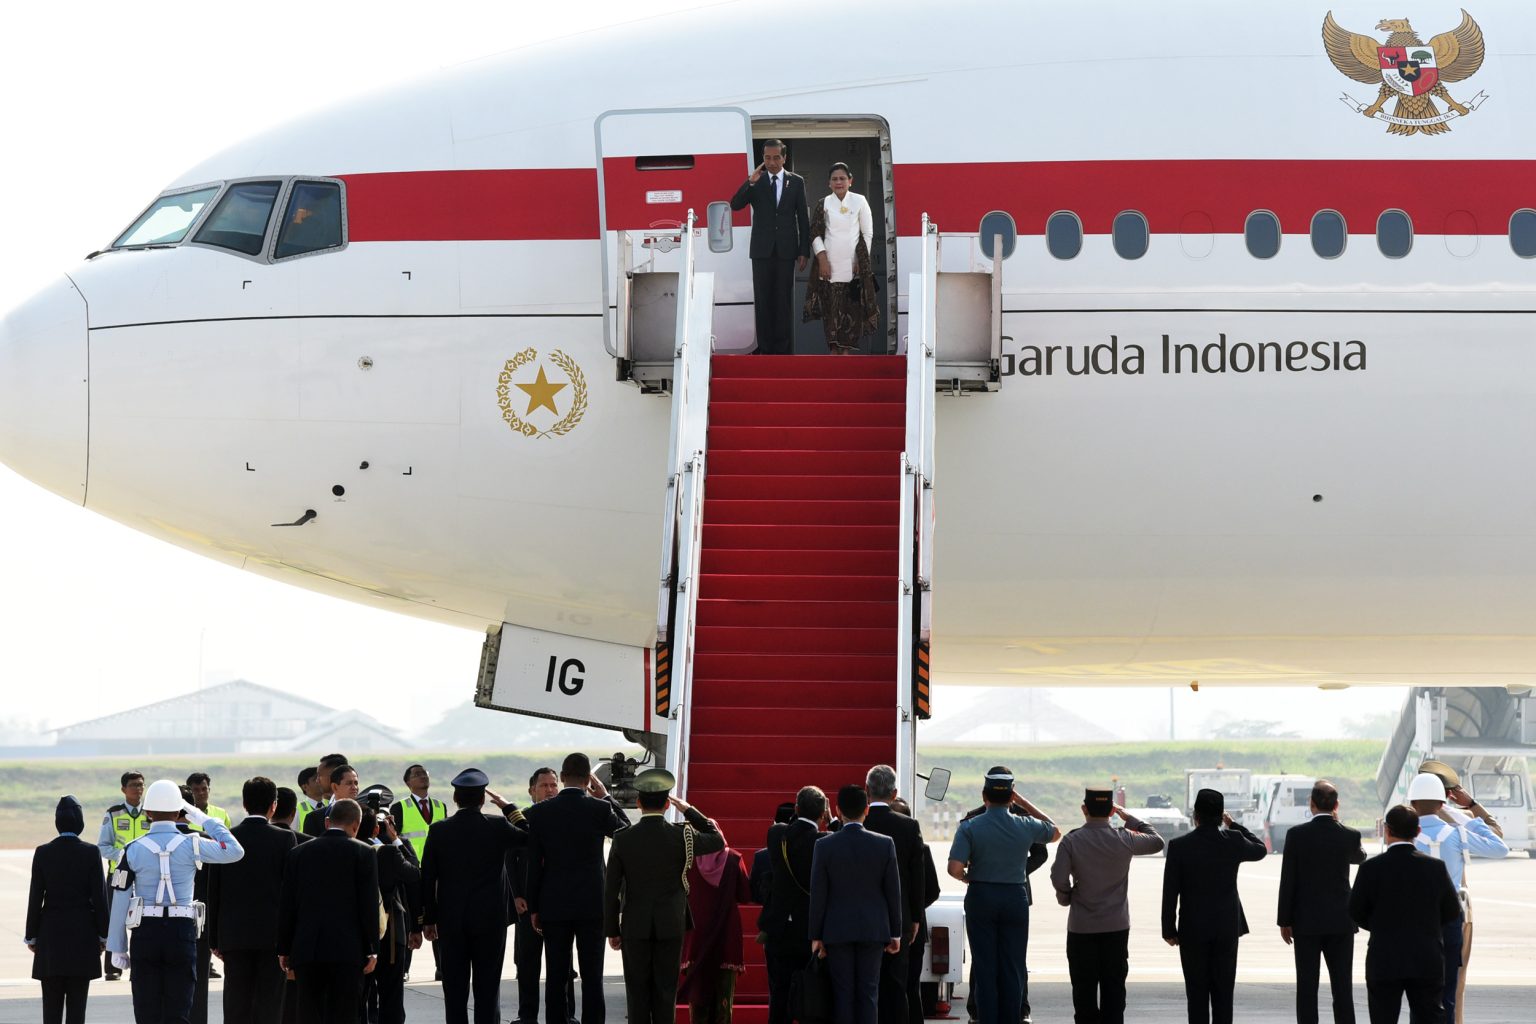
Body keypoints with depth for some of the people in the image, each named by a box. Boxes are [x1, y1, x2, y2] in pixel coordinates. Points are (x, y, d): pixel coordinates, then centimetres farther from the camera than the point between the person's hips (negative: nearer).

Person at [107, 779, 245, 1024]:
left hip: (145, 934, 0)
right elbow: (235, 851, 4)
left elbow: (120, 901, -1)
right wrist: (204, 820, 9)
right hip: (182, 932, 0)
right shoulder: (191, 845, -4)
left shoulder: (133, 850, -2)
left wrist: (117, 947, 6)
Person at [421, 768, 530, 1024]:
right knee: (488, 986, 3)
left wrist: (428, 919, 8)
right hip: (490, 917, -1)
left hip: (450, 920, 1)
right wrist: (507, 806, 13)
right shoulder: (497, 826, -8)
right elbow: (528, 836, 11)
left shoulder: (439, 830, -3)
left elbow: (427, 878, 0)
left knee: (455, 987, 6)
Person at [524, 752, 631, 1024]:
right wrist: (606, 797, 12)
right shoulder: (600, 809, -8)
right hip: (591, 904, -1)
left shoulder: (539, 812, -3)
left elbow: (534, 865, 0)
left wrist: (534, 908, 7)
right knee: (592, 977, 2)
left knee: (556, 977, 4)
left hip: (553, 905, 1)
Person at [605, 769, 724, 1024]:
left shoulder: (623, 838, -6)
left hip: (634, 927, 0)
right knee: (666, 992, 4)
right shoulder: (682, 836, -8)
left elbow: (610, 889, -3)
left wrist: (612, 930, 6)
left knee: (637, 993, 4)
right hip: (671, 926, 0)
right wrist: (688, 811, 11)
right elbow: (718, 841, 11)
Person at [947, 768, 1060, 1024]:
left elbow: (955, 868, -19)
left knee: (984, 967, 4)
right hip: (1016, 897, 1)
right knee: (1013, 968, 7)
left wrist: (967, 878, 5)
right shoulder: (1025, 826, -4)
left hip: (980, 897, -1)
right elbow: (1055, 832, 18)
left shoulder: (970, 827, -9)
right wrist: (1023, 802, 15)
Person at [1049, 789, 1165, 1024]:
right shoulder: (1124, 839, -6)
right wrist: (1128, 818, 14)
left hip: (1081, 927, -1)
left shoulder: (1071, 841, -10)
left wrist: (1065, 897, 5)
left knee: (1084, 988, 5)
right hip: (1117, 925, 1)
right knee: (1113, 987, 7)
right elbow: (1156, 841, 12)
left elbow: (1059, 878, -16)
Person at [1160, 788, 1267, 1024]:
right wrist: (1234, 825, 19)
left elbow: (1170, 893, -7)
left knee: (1197, 993, 3)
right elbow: (1260, 850, 17)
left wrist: (1169, 930, 2)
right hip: (1227, 928, 2)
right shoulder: (1233, 841, -6)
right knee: (1223, 992, 6)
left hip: (1193, 930, -1)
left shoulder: (1179, 846, -10)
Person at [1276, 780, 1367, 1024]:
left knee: (1307, 987, 1)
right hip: (1340, 922, 2)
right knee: (1343, 987, 5)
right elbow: (1360, 857, 21)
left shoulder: (1296, 835, -8)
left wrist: (1285, 921, 1)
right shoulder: (1349, 835, -3)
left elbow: (1288, 881, -7)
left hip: (1306, 922, -2)